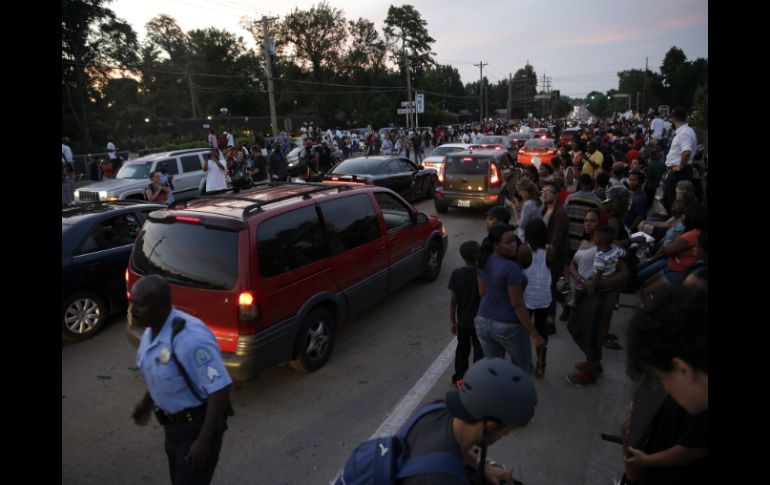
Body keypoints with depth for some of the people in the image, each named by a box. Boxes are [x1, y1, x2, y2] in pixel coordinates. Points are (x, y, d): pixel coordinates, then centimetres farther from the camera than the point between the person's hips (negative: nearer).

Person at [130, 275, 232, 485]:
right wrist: (147, 402, 25)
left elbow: (220, 389, -31)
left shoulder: (190, 338, -34)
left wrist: (205, 440, -28)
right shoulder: (152, 329, -3)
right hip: (174, 423, 9)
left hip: (198, 425, -9)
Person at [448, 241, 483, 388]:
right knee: (479, 351, 10)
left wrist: (453, 321, 3)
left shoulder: (456, 274, -11)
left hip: (463, 321, 3)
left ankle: (459, 378, 30)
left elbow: (453, 301, -7)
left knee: (462, 349, 20)